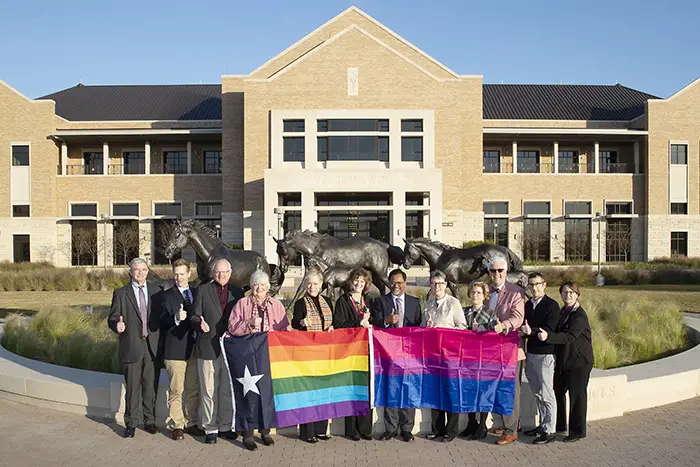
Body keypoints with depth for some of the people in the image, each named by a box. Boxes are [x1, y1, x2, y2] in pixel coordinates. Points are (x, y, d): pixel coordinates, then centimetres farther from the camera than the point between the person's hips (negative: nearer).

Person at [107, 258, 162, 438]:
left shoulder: (155, 291, 9)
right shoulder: (121, 293, 2)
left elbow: (162, 316, 9)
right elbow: (112, 318, 0)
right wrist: (117, 325, -23)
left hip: (153, 347, 2)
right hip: (132, 347, -2)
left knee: (151, 387, 10)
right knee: (132, 388, 4)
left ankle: (149, 421, 24)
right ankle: (130, 424, 18)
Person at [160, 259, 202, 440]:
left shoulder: (197, 293, 13)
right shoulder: (167, 295, -1)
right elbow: (164, 322, -12)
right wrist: (176, 317, -30)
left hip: (194, 348, 4)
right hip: (176, 349, -4)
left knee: (193, 389, 11)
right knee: (176, 390, 0)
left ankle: (190, 423, 23)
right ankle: (176, 425, 12)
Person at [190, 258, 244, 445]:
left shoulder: (237, 292, 10)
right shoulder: (203, 290, 3)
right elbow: (194, 317, 1)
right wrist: (200, 324, -21)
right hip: (208, 348, -2)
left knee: (228, 390, 10)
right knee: (208, 391, 4)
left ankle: (225, 427, 23)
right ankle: (210, 428, 16)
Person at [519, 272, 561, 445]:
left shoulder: (552, 305, -9)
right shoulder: (528, 305, 12)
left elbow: (549, 330, -19)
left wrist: (532, 331, -33)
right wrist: (522, 332, -4)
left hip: (544, 354, -7)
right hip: (530, 353, 7)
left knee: (547, 394, -2)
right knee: (537, 393, 15)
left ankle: (549, 431, 5)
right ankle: (542, 425, 26)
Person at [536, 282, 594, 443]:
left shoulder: (580, 315, -17)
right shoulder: (563, 311, 10)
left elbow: (570, 336, -30)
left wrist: (548, 336, -42)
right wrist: (533, 332, 5)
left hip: (578, 362, -8)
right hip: (563, 360, 9)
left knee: (577, 396, 2)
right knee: (558, 392, 16)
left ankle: (577, 431, 16)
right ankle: (559, 426, 31)